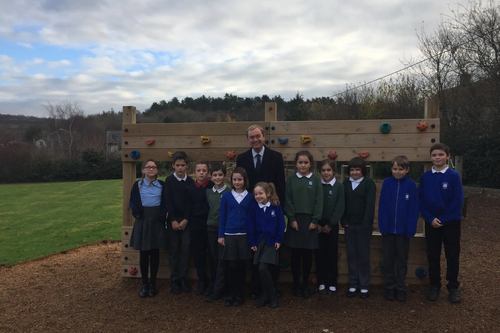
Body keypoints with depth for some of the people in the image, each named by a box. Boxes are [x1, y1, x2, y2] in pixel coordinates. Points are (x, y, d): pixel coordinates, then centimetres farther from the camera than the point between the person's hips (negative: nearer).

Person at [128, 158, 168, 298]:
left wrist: (162, 216, -13)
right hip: (142, 221, 0)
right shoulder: (137, 185, 1)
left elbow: (165, 203, 3)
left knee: (155, 254, 6)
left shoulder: (162, 185, 2)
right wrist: (136, 212, -18)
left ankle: (153, 284, 19)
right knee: (143, 254, 6)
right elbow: (132, 202, 2)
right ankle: (145, 284, 18)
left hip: (157, 222, 0)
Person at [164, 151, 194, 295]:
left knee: (186, 249, 0)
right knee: (173, 249, 3)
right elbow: (168, 201, -4)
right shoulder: (169, 180, 0)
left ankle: (183, 278, 12)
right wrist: (173, 220, -10)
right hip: (173, 219, -1)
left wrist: (186, 220, -7)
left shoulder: (191, 182, 3)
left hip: (186, 220, 1)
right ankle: (175, 280, 11)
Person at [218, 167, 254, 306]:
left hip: (245, 235, 0)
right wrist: (221, 235, 0)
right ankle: (232, 294, 19)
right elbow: (222, 217, 4)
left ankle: (239, 294, 20)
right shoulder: (226, 197, 2)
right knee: (232, 266, 3)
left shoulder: (250, 197, 1)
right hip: (229, 235, 0)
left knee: (241, 265, 6)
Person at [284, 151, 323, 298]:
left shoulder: (315, 179, 3)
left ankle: (305, 284, 18)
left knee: (308, 254, 6)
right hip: (295, 220, 0)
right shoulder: (291, 179, 3)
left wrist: (315, 220, -7)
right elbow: (288, 201, 0)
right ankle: (296, 284, 16)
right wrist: (292, 219, -8)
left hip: (310, 220, 0)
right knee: (296, 254, 4)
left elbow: (319, 201, 0)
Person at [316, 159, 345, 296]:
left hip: (332, 225, -1)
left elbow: (340, 208, -6)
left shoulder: (339, 186, -3)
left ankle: (332, 283, 16)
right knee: (320, 254, 5)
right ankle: (321, 283, 14)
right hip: (318, 225, 1)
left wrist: (330, 224, -9)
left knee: (332, 254, 5)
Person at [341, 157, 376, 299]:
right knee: (351, 255, 7)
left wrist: (365, 224, -16)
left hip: (364, 225, -3)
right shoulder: (345, 183, 7)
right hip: (349, 225, 3)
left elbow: (370, 205, -10)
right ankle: (353, 285, 17)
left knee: (363, 255, 4)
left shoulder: (369, 183, -4)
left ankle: (364, 286, 14)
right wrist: (344, 222, -2)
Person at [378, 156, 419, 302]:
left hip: (403, 230, -1)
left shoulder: (411, 184, -6)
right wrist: (382, 225, -10)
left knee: (402, 261, 12)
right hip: (388, 229, 1)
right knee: (388, 260, 10)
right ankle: (389, 288, 23)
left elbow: (414, 209, -5)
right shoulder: (387, 183, -3)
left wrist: (411, 228, -11)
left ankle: (401, 289, 24)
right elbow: (382, 206, -3)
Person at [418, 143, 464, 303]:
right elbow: (420, 200, 0)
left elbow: (458, 201, -10)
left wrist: (443, 219, -12)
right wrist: (430, 218, -10)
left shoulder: (454, 176, -7)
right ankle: (434, 286, 22)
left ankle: (453, 287, 20)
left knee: (452, 255, 7)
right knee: (433, 256, 9)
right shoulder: (425, 177, -1)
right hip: (431, 223, 2)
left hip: (451, 222, -2)